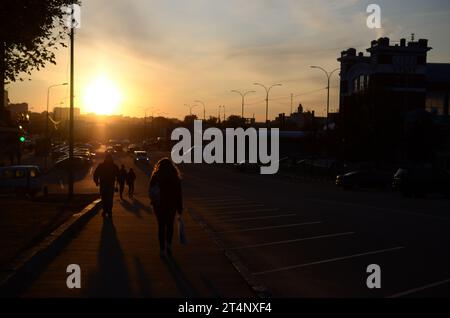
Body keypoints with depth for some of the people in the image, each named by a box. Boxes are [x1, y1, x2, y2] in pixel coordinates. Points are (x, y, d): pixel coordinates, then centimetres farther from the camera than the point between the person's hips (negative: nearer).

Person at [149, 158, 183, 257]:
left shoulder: (155, 176, -8)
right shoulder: (175, 178, -9)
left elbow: (150, 192, -5)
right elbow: (179, 194, -6)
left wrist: (154, 200, 15)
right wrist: (180, 208, 0)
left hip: (159, 205, 0)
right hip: (171, 205, 0)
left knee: (161, 226, 11)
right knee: (170, 225, 21)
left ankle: (162, 249, 11)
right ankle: (168, 244, 10)